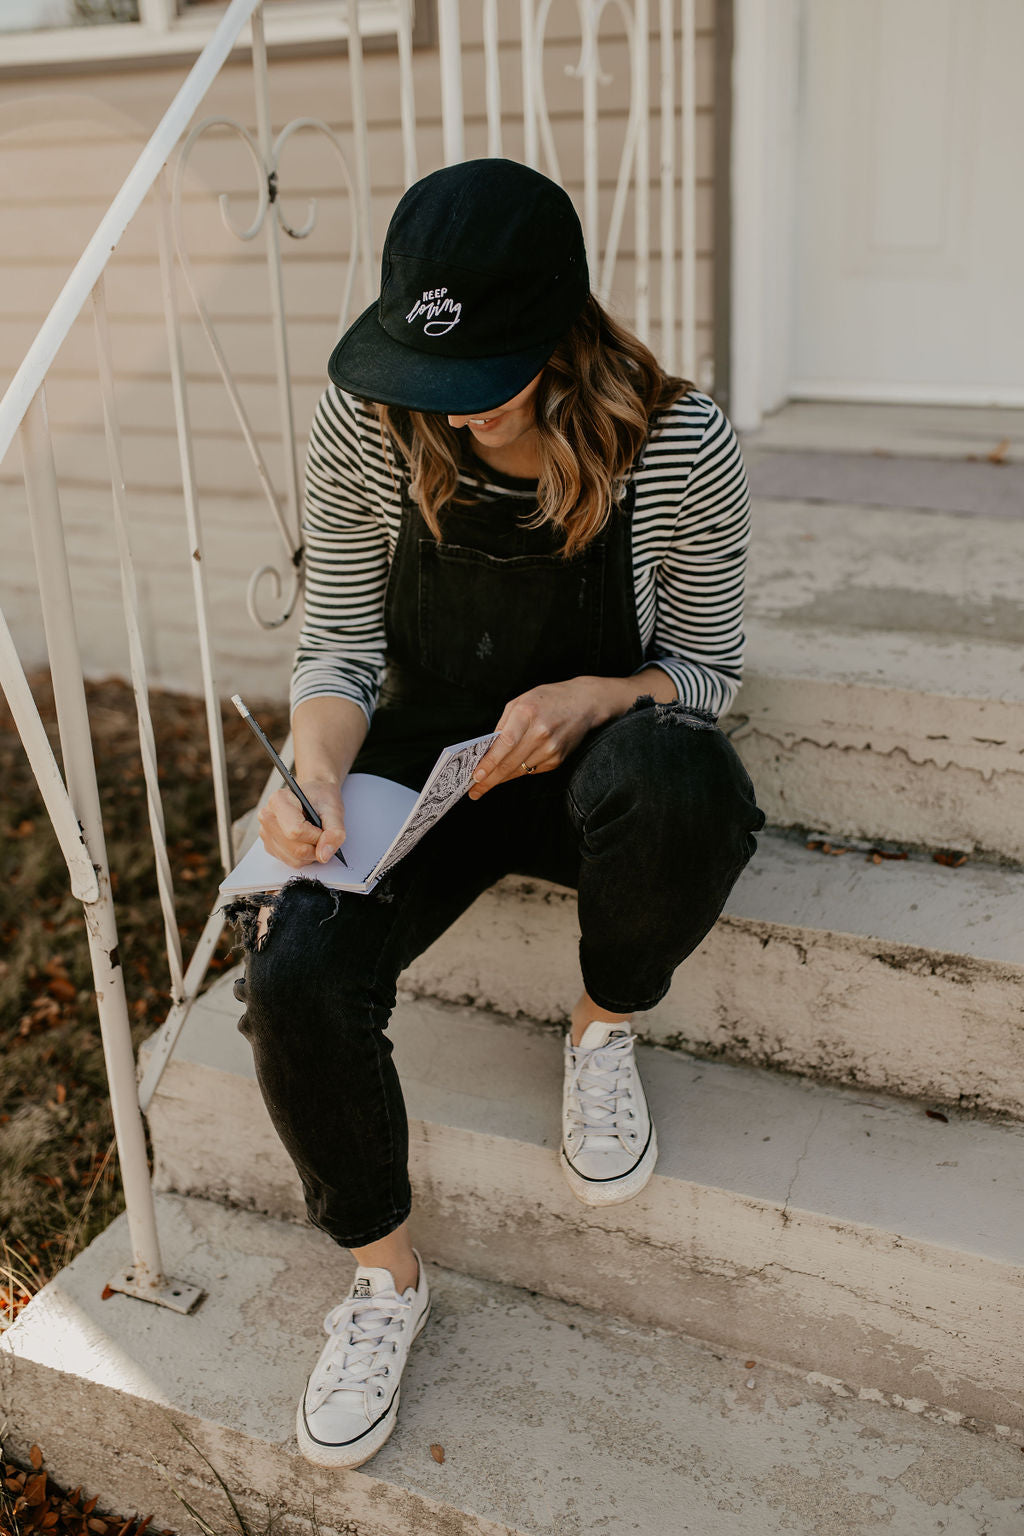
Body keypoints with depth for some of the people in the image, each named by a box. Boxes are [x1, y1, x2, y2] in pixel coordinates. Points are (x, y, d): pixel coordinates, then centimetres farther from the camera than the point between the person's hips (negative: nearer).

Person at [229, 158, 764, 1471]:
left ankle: (602, 1031, -3)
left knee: (676, 784, -40)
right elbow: (339, 643, -5)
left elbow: (704, 667, -5)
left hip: (591, 760, -1)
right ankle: (384, 1276, 6)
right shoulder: (364, 425, -12)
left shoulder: (678, 446, -17)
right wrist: (314, 777, -25)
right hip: (426, 757, 2)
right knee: (291, 977, -24)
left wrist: (591, 698, -26)